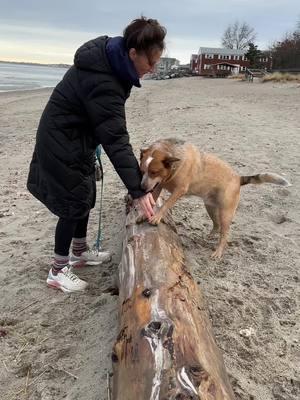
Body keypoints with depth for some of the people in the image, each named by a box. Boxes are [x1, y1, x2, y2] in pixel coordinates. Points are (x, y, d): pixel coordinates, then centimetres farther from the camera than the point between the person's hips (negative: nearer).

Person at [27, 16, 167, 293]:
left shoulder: (108, 57, -2)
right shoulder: (102, 83, -32)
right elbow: (116, 141, -35)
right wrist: (138, 190, -34)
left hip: (78, 140, 10)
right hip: (63, 146, -10)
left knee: (86, 197, 17)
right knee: (73, 205, -1)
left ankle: (79, 251, 37)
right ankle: (58, 271, 15)